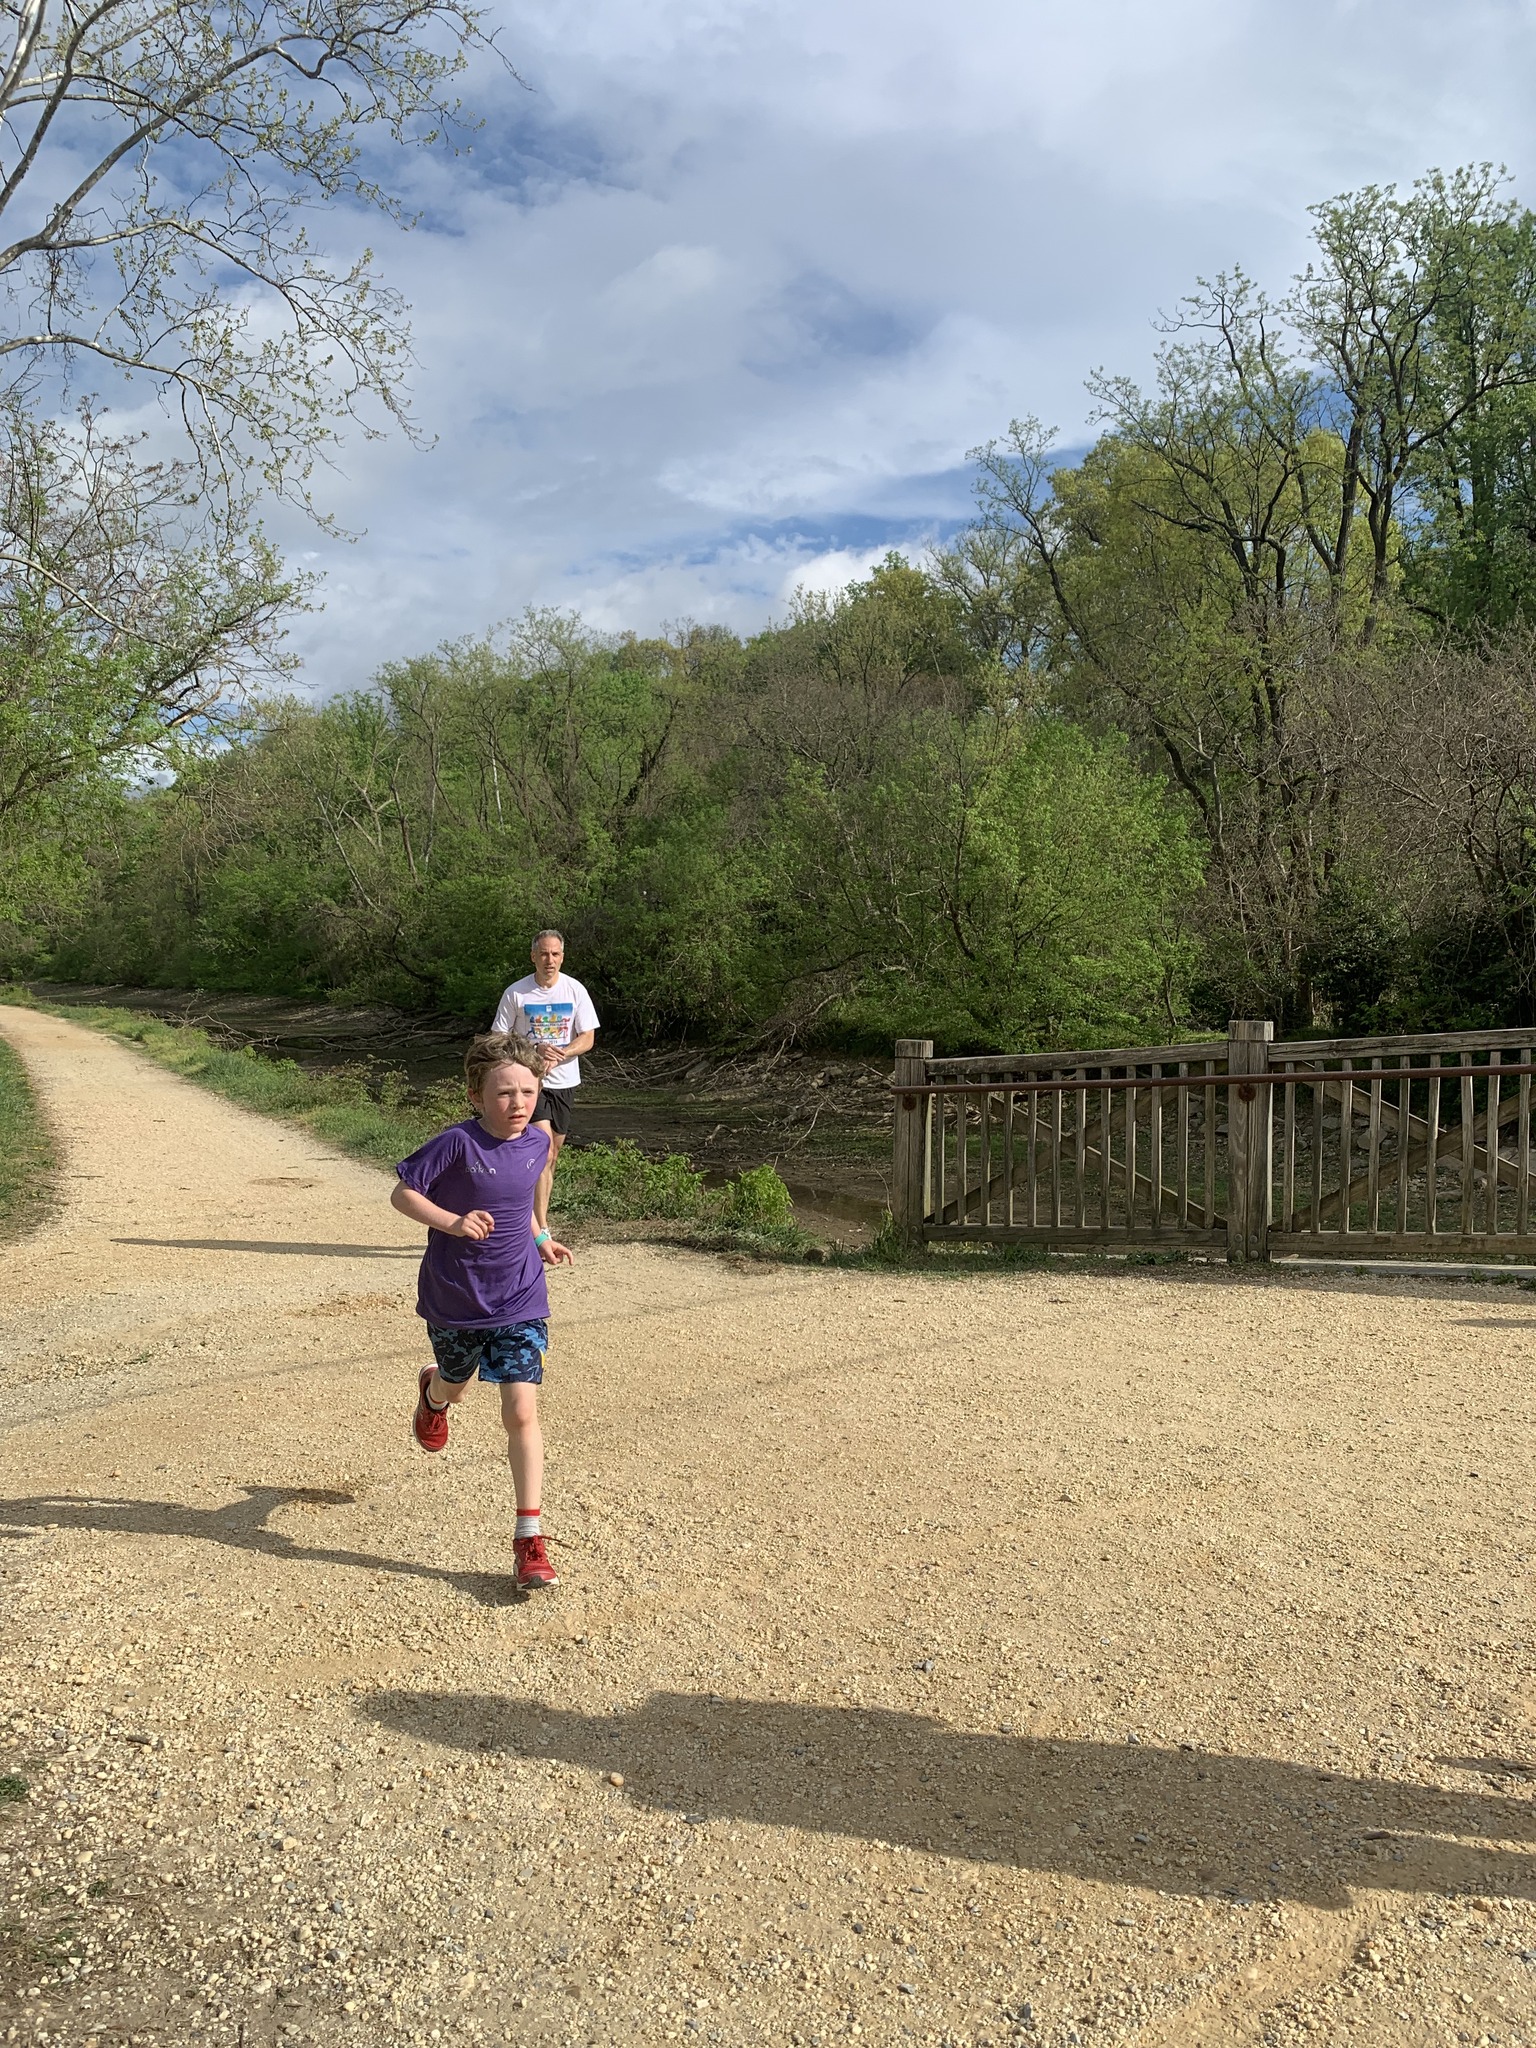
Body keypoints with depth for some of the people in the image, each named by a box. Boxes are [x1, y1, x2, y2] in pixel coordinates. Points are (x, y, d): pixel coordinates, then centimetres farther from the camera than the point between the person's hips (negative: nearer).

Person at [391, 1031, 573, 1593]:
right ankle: (432, 1392, 64)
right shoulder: (458, 1143, -20)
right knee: (456, 1390, 24)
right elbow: (402, 1193, -16)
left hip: (519, 1303, 2)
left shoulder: (537, 1143, -4)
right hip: (454, 1303, -1)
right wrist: (453, 1222, -30)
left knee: (521, 1411, -8)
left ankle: (529, 1537, 0)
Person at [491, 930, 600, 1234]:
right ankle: (541, 1229, -17)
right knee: (544, 1152, -16)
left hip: (563, 1081, 3)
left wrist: (557, 1056, -18)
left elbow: (588, 1038, -1)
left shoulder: (575, 990, 0)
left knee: (553, 1154, 12)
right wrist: (536, 1050, -19)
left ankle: (537, 1211, 31)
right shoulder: (516, 993, -6)